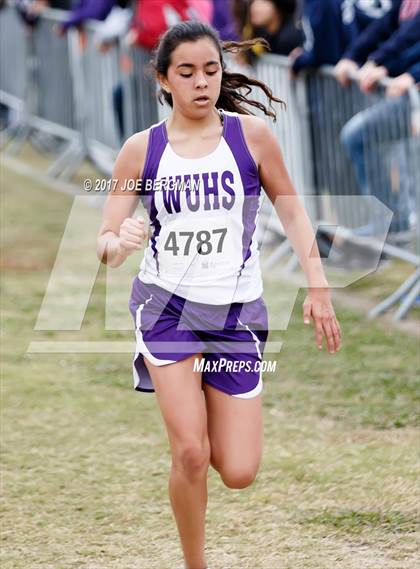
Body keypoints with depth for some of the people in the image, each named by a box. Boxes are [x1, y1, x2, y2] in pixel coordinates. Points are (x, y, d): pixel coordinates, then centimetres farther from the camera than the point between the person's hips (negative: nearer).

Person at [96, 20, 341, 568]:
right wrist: (120, 243, -26)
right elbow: (105, 244, -2)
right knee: (190, 453, -15)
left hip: (236, 314, 1)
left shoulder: (251, 134, -4)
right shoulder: (141, 150, -4)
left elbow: (291, 209, 7)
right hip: (166, 306, -1)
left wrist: (318, 287, 0)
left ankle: (204, 408, 34)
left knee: (239, 473, -1)